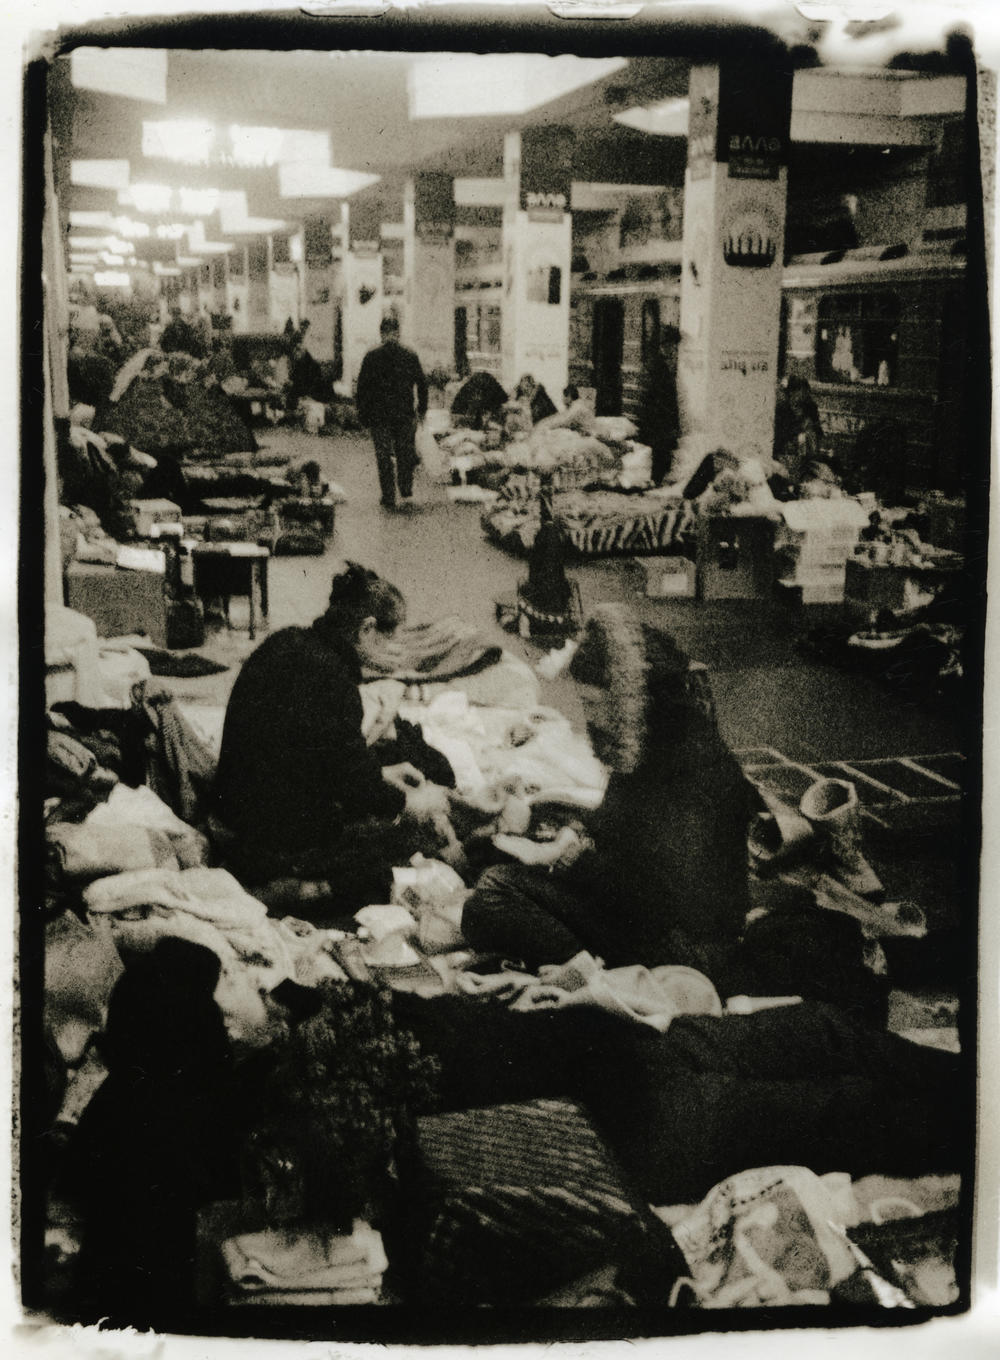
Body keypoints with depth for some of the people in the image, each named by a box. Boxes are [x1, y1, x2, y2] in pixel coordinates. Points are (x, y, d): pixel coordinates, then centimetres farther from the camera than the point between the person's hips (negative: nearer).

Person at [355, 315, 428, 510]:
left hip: (379, 415, -1)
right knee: (405, 453, 17)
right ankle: (406, 491, 16)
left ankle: (388, 499, 1)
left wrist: (362, 413, 4)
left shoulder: (371, 356, -3)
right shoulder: (410, 355, 1)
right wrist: (422, 409, 15)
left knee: (384, 457, 3)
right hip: (405, 414, 1)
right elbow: (422, 383, 5)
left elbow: (362, 386, -2)